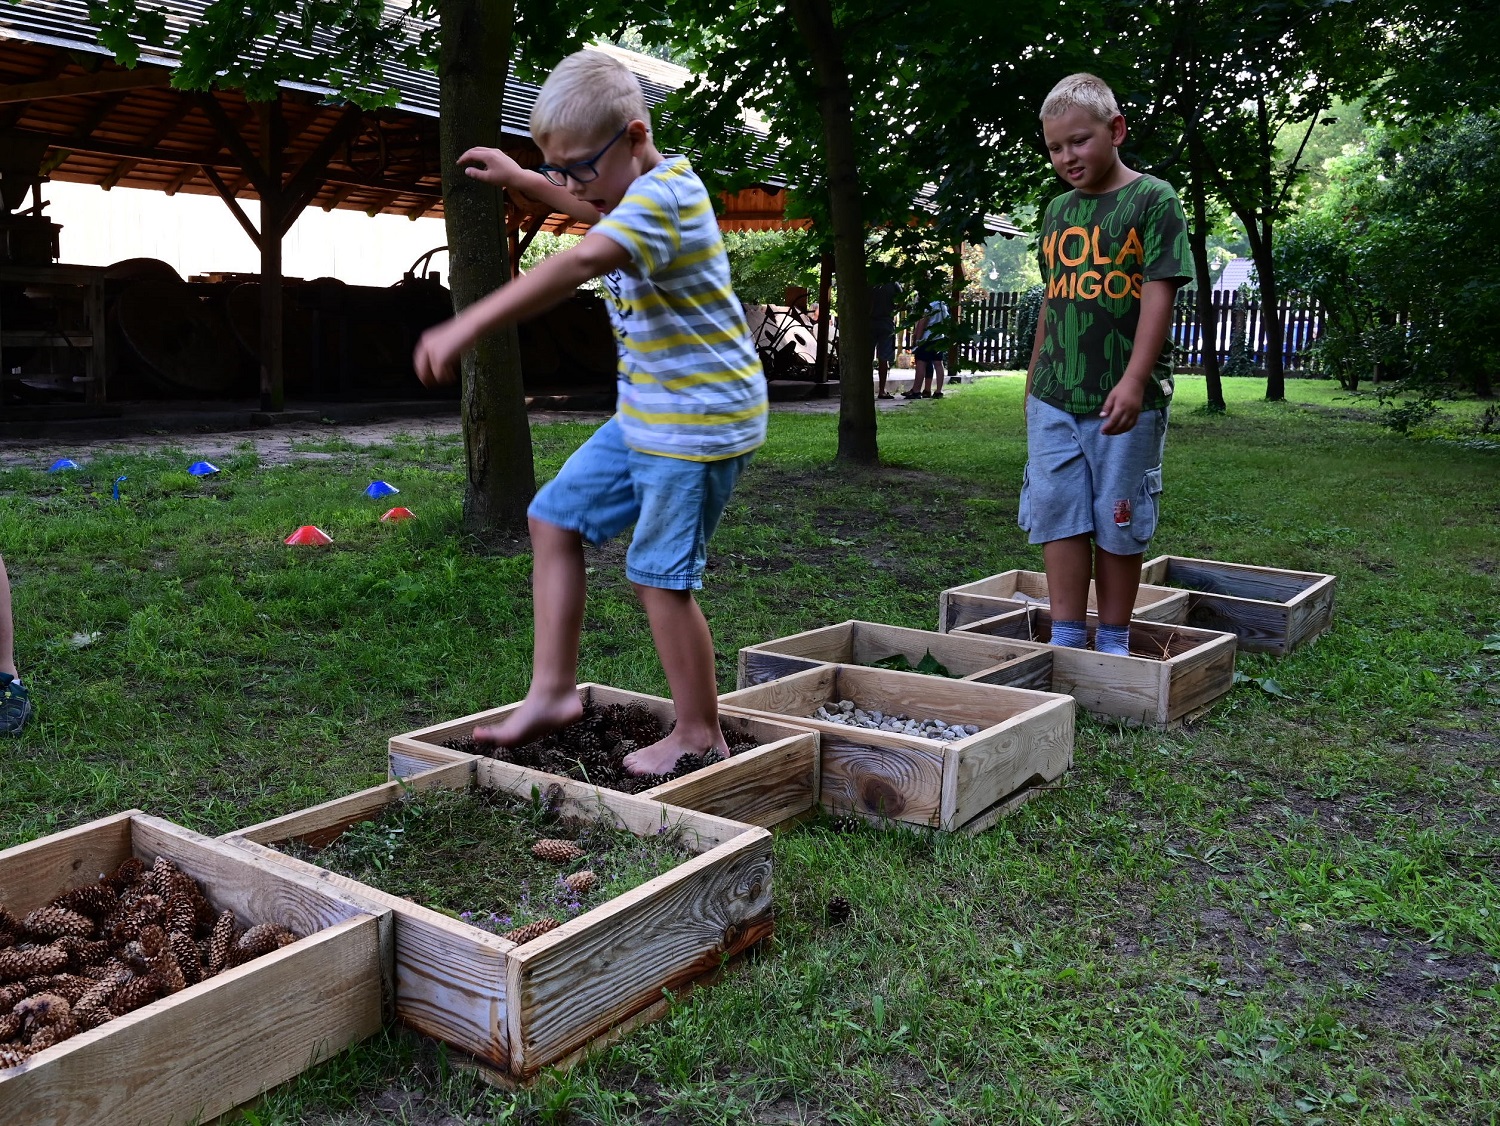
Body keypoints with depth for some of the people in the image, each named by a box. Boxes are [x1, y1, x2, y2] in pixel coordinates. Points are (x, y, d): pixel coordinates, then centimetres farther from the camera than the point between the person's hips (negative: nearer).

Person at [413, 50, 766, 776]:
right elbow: (601, 217, 37)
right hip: (646, 414, 10)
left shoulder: (665, 193, -21)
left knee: (659, 577, -4)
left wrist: (467, 327, -46)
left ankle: (700, 733, 14)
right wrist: (521, 181, 31)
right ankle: (552, 691, 15)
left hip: (699, 420, -10)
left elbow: (581, 262, -40)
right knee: (555, 519, 9)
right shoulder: (642, 193, 10)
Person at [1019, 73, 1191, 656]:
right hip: (1053, 399, 5)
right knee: (1058, 515, 2)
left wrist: (1134, 380, -20)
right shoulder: (1057, 210, 14)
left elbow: (1159, 294, -10)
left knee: (1118, 523, 3)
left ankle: (1113, 642, 15)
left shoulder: (1153, 200, -3)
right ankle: (1065, 640, 10)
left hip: (1124, 400, -5)